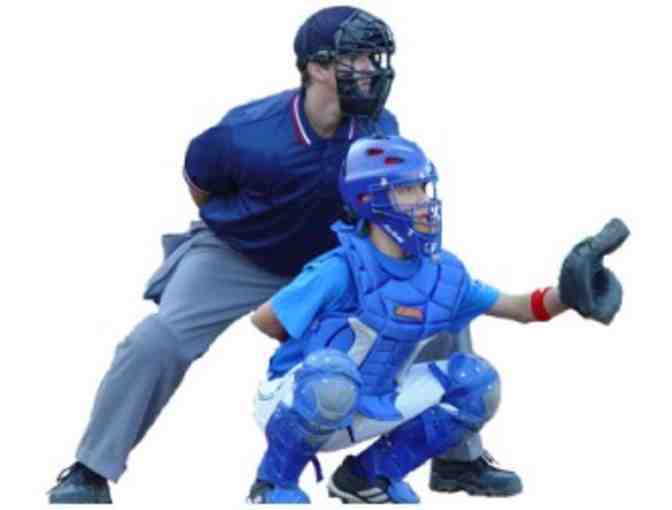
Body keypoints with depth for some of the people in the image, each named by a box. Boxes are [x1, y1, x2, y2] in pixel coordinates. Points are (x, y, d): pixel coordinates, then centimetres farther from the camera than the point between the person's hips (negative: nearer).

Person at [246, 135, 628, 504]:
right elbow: (265, 320, -15)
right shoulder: (345, 269, -23)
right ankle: (274, 484, -15)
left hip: (367, 409, 7)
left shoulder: (442, 274, -3)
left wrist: (566, 295, -15)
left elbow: (520, 309, 3)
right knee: (334, 378, -41)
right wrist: (324, 346, -1)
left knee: (477, 383, -3)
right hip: (295, 403, -7)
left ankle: (370, 474, 9)